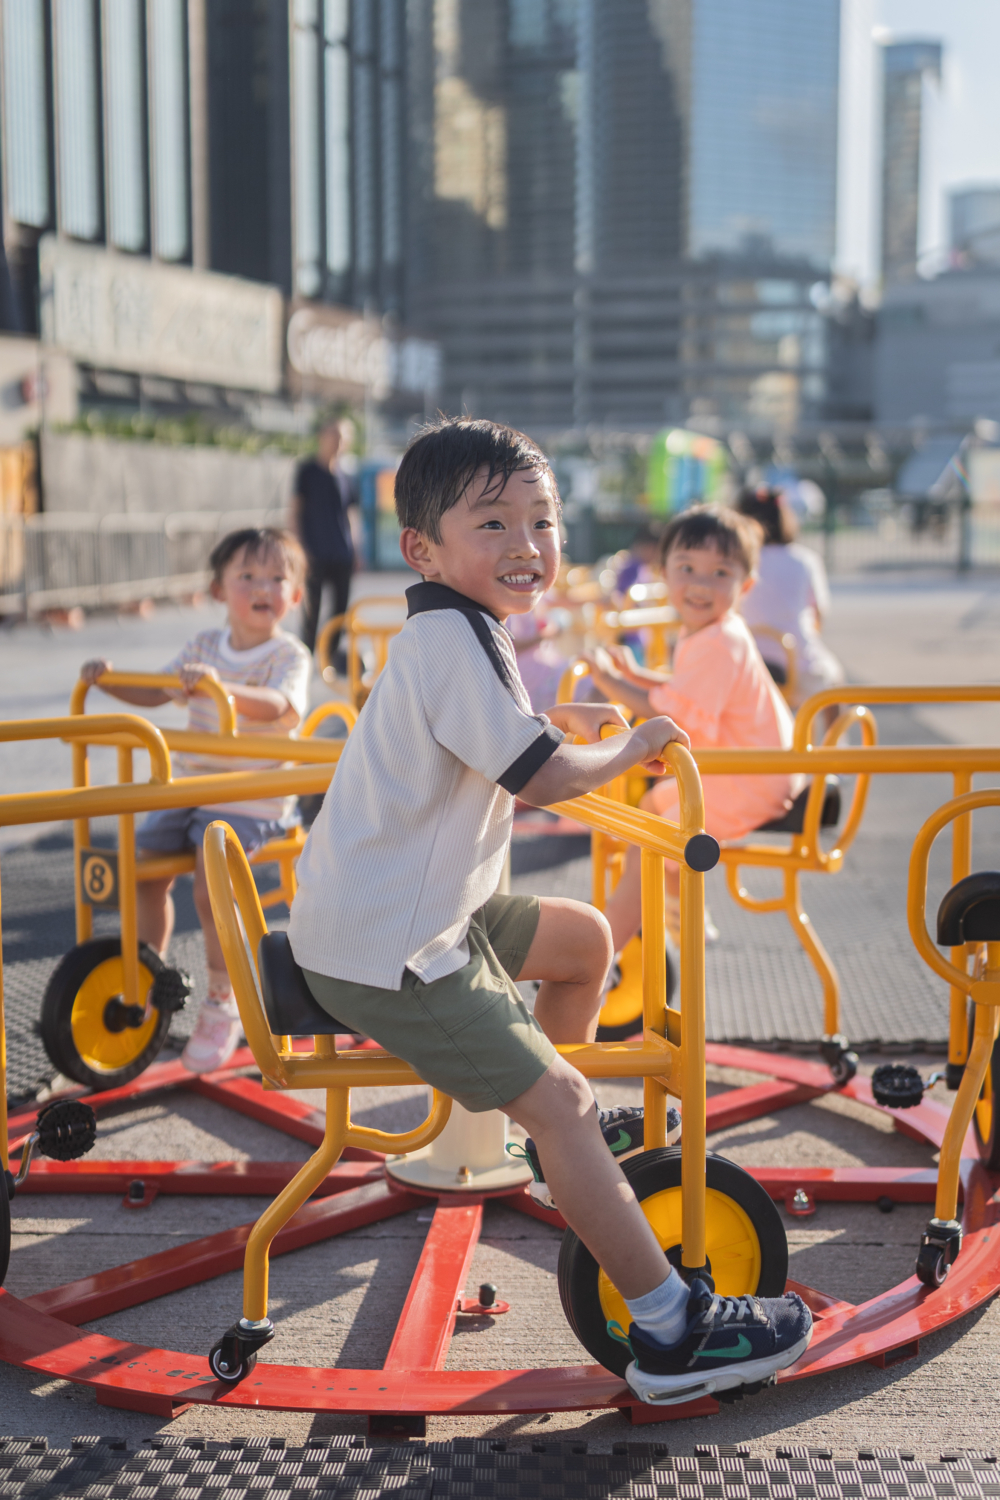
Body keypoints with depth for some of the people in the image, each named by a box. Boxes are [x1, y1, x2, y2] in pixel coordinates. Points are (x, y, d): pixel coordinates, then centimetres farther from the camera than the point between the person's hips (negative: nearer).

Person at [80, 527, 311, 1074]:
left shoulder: (288, 654, -8)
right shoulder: (203, 647, 11)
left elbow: (283, 708, -28)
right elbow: (155, 691, 14)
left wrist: (222, 686, -44)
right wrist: (109, 679, -4)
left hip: (250, 801, -6)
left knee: (212, 888, -23)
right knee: (139, 867, 0)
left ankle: (222, 1006, -4)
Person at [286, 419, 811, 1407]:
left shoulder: (448, 633, 12)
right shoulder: (453, 638, -21)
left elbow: (489, 738, 32)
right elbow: (546, 778, -27)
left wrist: (560, 722, 17)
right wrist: (631, 748, -10)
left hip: (421, 909, 10)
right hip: (382, 951, -10)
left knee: (585, 936, 20)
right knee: (554, 1100, -10)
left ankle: (567, 1133, 38)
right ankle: (671, 1332, -4)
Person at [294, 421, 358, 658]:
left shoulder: (343, 477, 13)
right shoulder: (307, 471, 0)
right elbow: (296, 511, -2)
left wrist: (353, 551, 14)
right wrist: (303, 548, -10)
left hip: (342, 555, 5)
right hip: (316, 554, -5)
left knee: (341, 605, 4)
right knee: (312, 605, -2)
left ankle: (333, 653, 15)